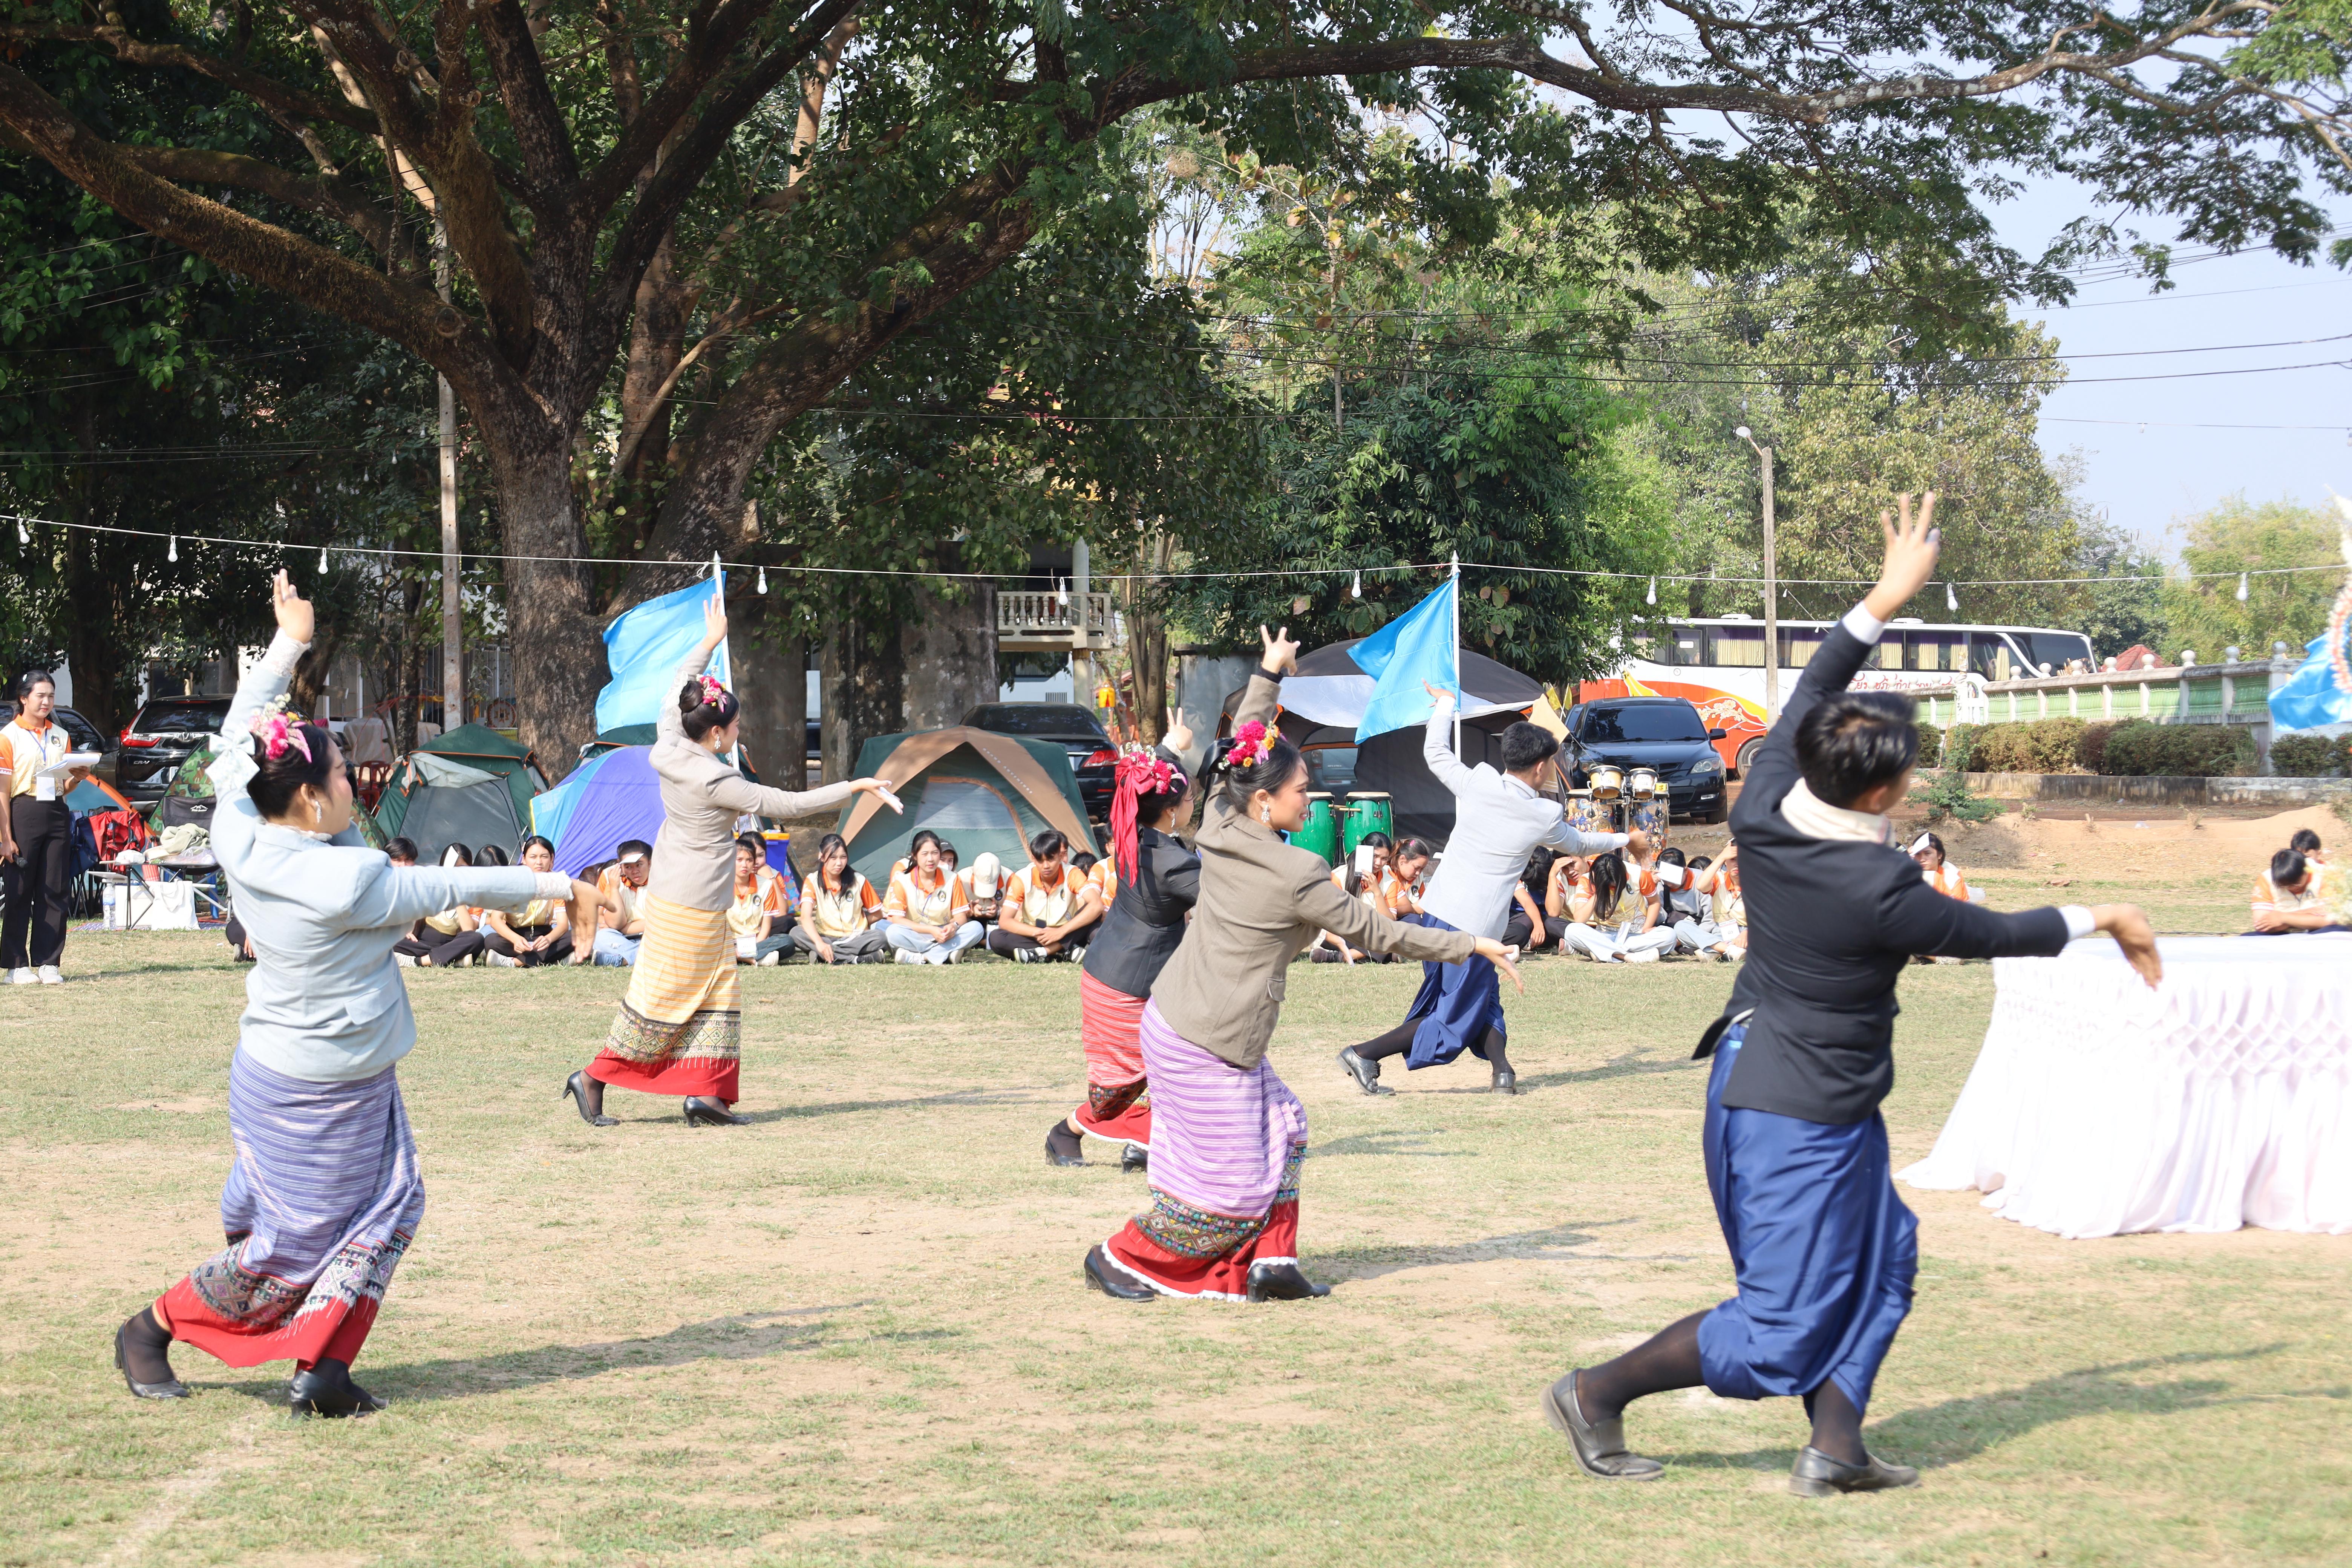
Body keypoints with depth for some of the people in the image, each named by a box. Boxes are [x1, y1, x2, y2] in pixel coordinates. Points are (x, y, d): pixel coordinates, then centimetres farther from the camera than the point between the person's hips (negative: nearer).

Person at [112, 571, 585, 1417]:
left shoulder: (238, 835, -8)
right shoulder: (347, 880, -26)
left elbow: (237, 746, 8)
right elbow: (449, 888, -14)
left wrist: (287, 642, 15)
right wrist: (544, 885, 2)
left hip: (276, 1068, 8)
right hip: (329, 1090, -8)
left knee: (390, 1208, 11)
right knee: (293, 1251, 5)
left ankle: (322, 1368, 6)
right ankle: (149, 1329, 18)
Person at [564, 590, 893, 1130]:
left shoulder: (669, 750, -3)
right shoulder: (716, 781, -22)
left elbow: (675, 690, 15)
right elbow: (789, 804, -17)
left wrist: (710, 642, 24)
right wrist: (853, 787, -9)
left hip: (670, 897, 9)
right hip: (694, 909, -9)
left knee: (719, 993, 10)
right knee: (664, 1000, 1)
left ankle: (704, 1094, 5)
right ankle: (594, 1078, 6)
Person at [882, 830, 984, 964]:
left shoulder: (951, 879, 0)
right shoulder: (902, 881, -7)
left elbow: (961, 916, 0)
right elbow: (897, 919, -14)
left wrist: (954, 926, -26)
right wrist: (931, 930, -25)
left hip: (944, 936, 2)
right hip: (915, 936, -2)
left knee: (976, 928, -26)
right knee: (893, 932, -34)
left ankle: (918, 957, -32)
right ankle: (947, 954, -35)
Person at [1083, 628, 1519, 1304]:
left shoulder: (1219, 824, 0)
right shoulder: (1297, 875, -19)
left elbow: (1238, 752, 19)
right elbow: (1374, 932, -10)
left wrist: (1269, 676, 28)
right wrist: (1467, 945, -2)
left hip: (1174, 1018, 9)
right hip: (1207, 1046, -9)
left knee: (1279, 1132, 16)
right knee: (1229, 1185, 1)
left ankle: (1271, 1262, 13)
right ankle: (1119, 1259, 11)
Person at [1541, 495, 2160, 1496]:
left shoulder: (1764, 816, -8)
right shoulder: (1878, 891, -25)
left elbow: (1806, 696, 7)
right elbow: (1992, 935, -10)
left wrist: (1884, 601, 8)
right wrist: (2099, 921, 5)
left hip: (1755, 1071, 9)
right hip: (1807, 1119, -9)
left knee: (1881, 1259, 18)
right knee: (1780, 1329, 1)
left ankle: (1833, 1448, 17)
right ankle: (1595, 1394, 8)